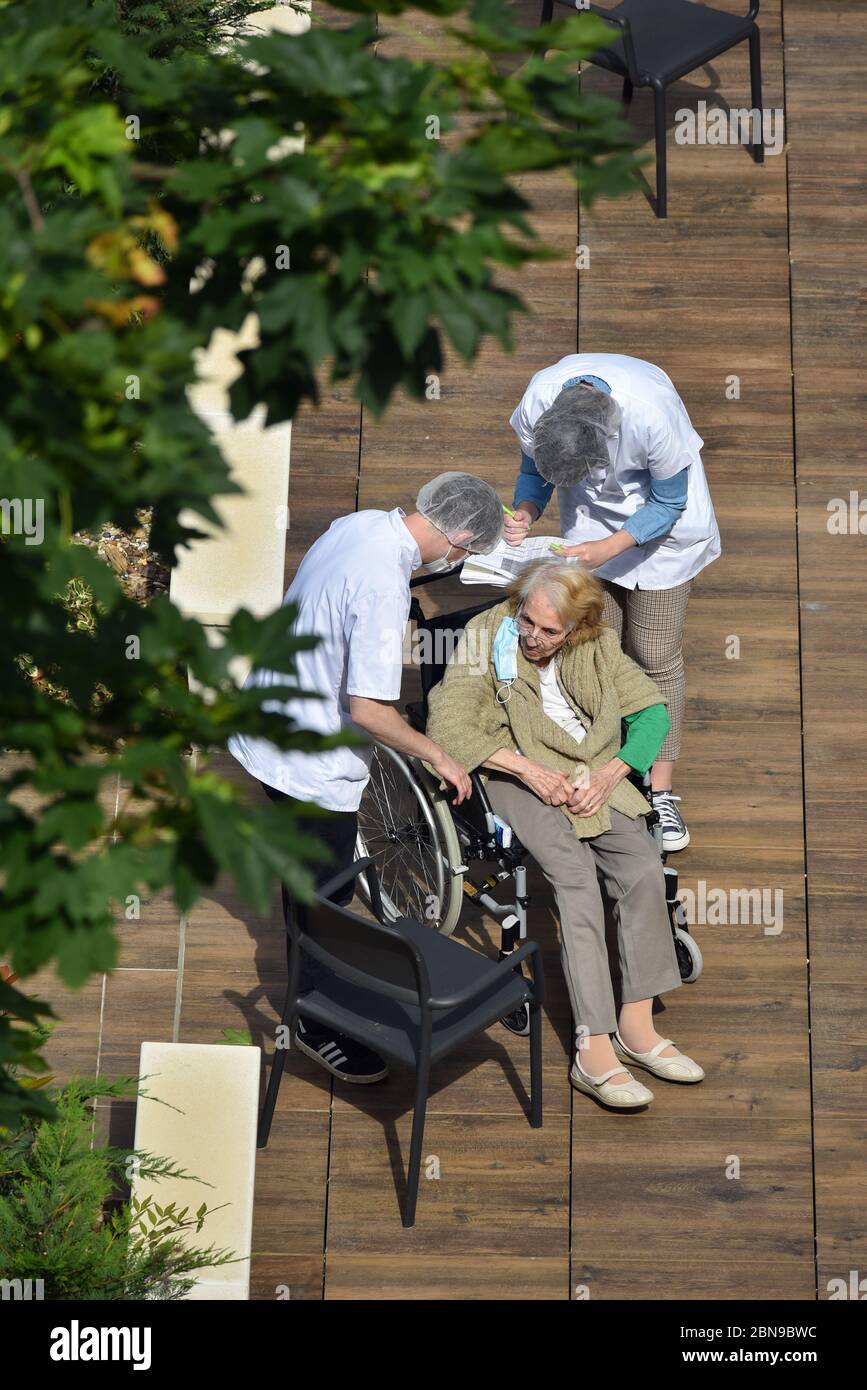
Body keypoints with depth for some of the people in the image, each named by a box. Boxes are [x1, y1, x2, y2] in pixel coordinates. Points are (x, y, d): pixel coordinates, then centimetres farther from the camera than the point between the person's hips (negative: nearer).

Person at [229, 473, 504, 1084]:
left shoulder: (359, 523, -5)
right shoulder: (383, 587, -32)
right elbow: (369, 708, -31)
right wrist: (440, 757, -18)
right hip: (312, 763, -9)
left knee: (309, 878, 28)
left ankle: (312, 977, 49)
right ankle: (318, 1026, 26)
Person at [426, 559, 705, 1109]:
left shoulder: (598, 646, 2)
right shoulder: (485, 636, -9)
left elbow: (652, 711, 3)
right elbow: (447, 725, -15)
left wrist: (609, 775, -12)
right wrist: (528, 768, -20)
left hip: (596, 771, 4)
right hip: (521, 774, -4)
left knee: (644, 866, -22)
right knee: (577, 875, -28)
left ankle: (636, 1024, -14)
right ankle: (595, 1048, -30)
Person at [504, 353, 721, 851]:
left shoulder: (654, 415, -39)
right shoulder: (539, 400, -28)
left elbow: (668, 503, -21)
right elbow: (534, 472, -7)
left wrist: (610, 548, -32)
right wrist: (525, 511, -28)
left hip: (660, 526, -3)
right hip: (591, 530, 3)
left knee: (656, 657, -2)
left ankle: (662, 793, 7)